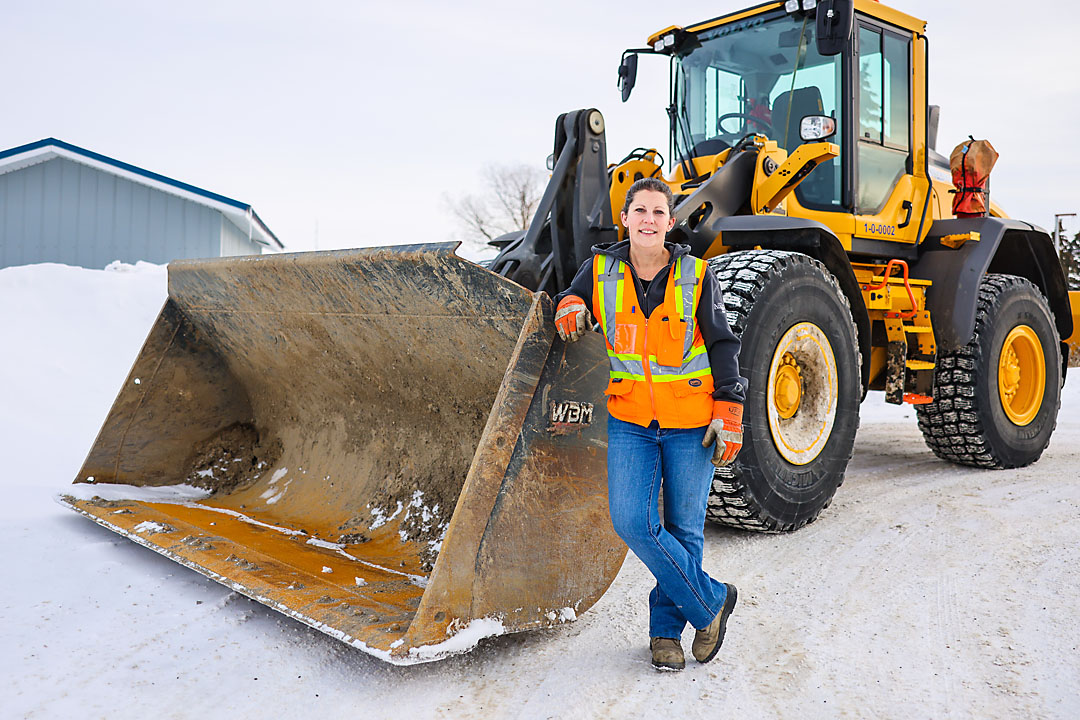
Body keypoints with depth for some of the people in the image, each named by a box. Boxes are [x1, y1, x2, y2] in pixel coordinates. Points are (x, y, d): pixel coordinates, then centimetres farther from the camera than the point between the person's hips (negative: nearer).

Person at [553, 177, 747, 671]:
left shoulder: (695, 276, -2)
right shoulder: (602, 270, 2)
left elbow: (722, 345, 2)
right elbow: (572, 295, 19)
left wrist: (729, 412, -4)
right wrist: (569, 305, -7)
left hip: (690, 422, -1)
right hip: (630, 419, 2)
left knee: (684, 528, 5)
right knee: (632, 521, -12)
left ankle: (667, 628, 25)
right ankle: (710, 601, 9)